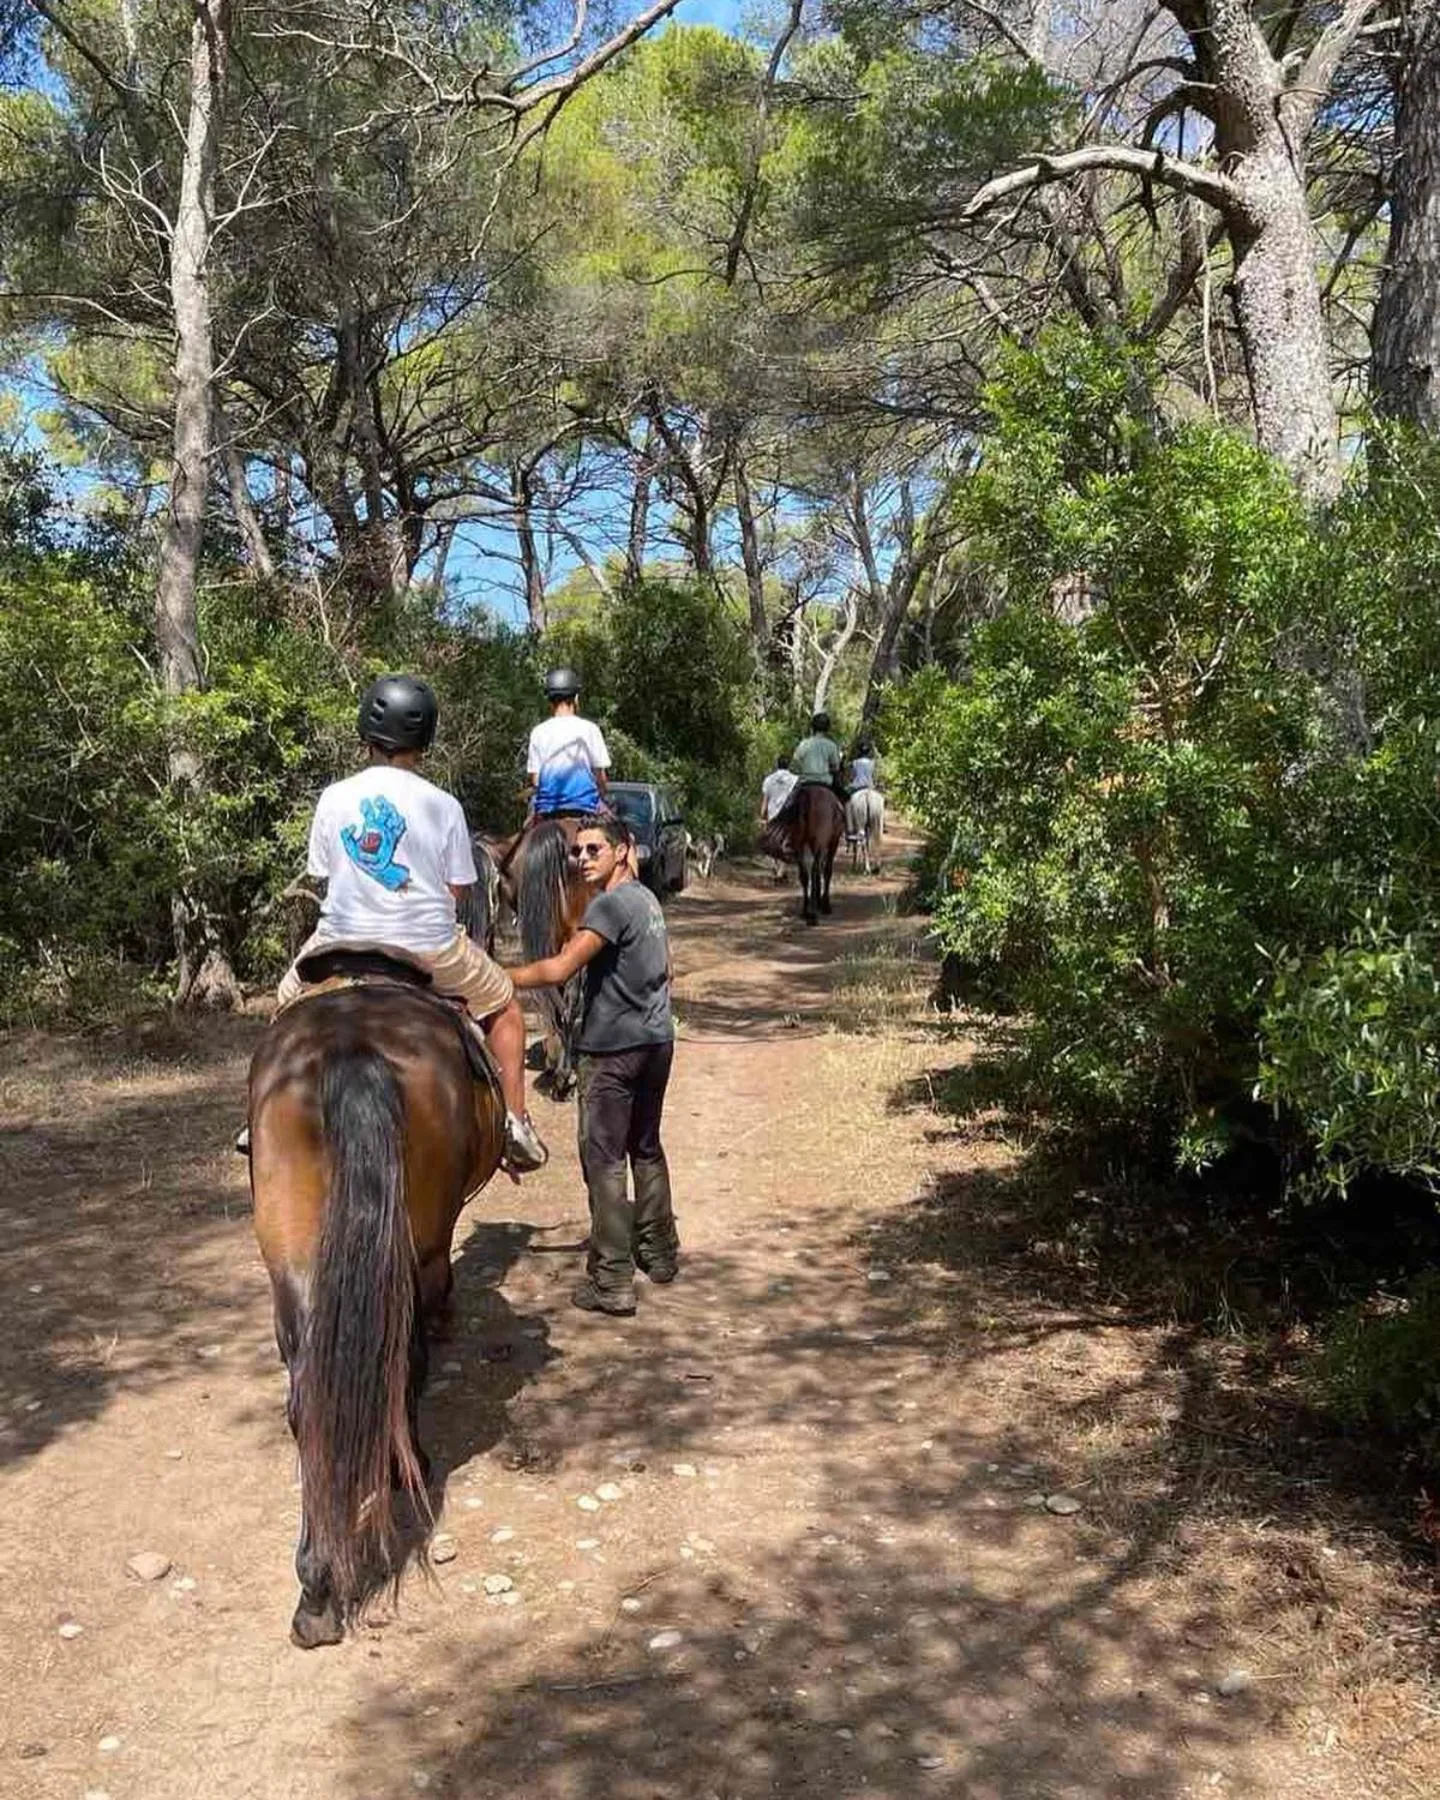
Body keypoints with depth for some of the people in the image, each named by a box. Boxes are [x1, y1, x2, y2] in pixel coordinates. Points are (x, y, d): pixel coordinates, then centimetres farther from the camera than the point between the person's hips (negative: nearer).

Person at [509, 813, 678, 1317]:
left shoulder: (610, 904, -17)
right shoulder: (647, 899, 11)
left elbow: (558, 970, -25)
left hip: (615, 1049, -9)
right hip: (657, 1041, 9)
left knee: (604, 1160, -4)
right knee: (647, 1149, 21)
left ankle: (612, 1283, -3)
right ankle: (660, 1252, 32)